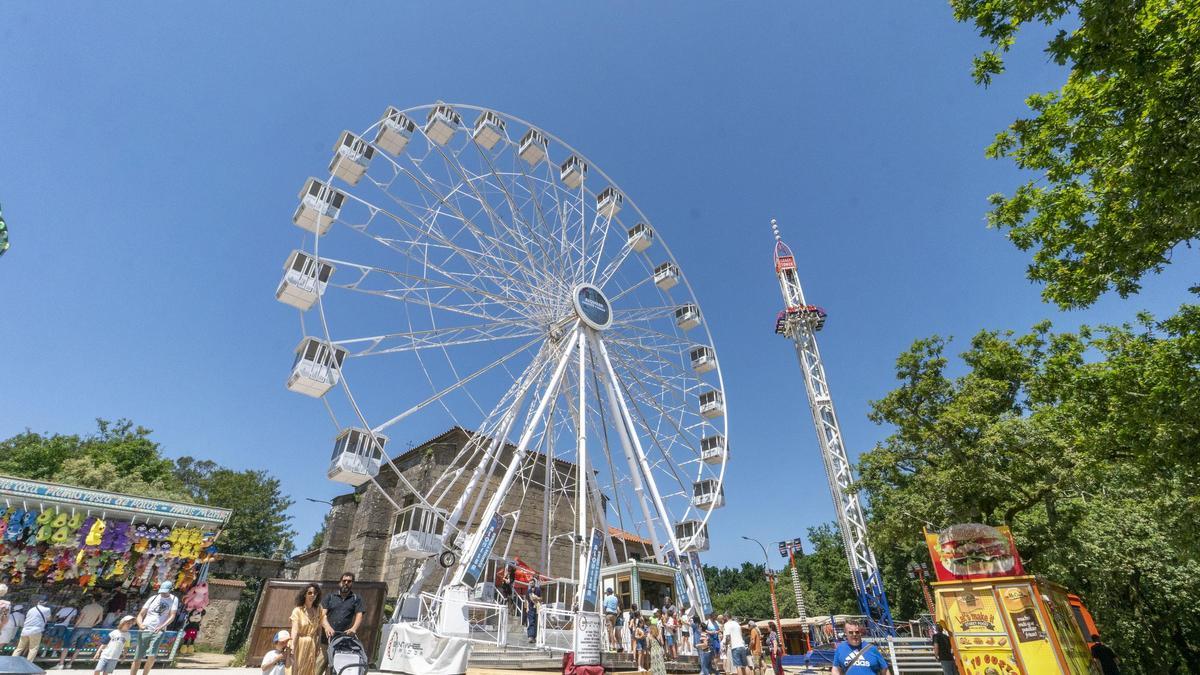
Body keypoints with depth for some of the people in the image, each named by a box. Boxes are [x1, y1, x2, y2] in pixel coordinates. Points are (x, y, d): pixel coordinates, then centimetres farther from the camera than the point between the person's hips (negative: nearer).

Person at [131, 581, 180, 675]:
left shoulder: (174, 599, 2)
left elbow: (172, 616, -4)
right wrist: (140, 624, -16)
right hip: (145, 630, 2)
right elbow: (140, 615, 4)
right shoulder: (153, 598, 4)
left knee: (152, 656, -17)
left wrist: (161, 626, -20)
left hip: (159, 632, -1)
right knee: (137, 658, 3)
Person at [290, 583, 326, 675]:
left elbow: (319, 629, 3)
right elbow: (294, 631, -20)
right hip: (300, 644, -4)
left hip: (312, 645, 4)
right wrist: (292, 649, -26)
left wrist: (318, 645, 3)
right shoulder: (297, 610, -14)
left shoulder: (318, 609, -1)